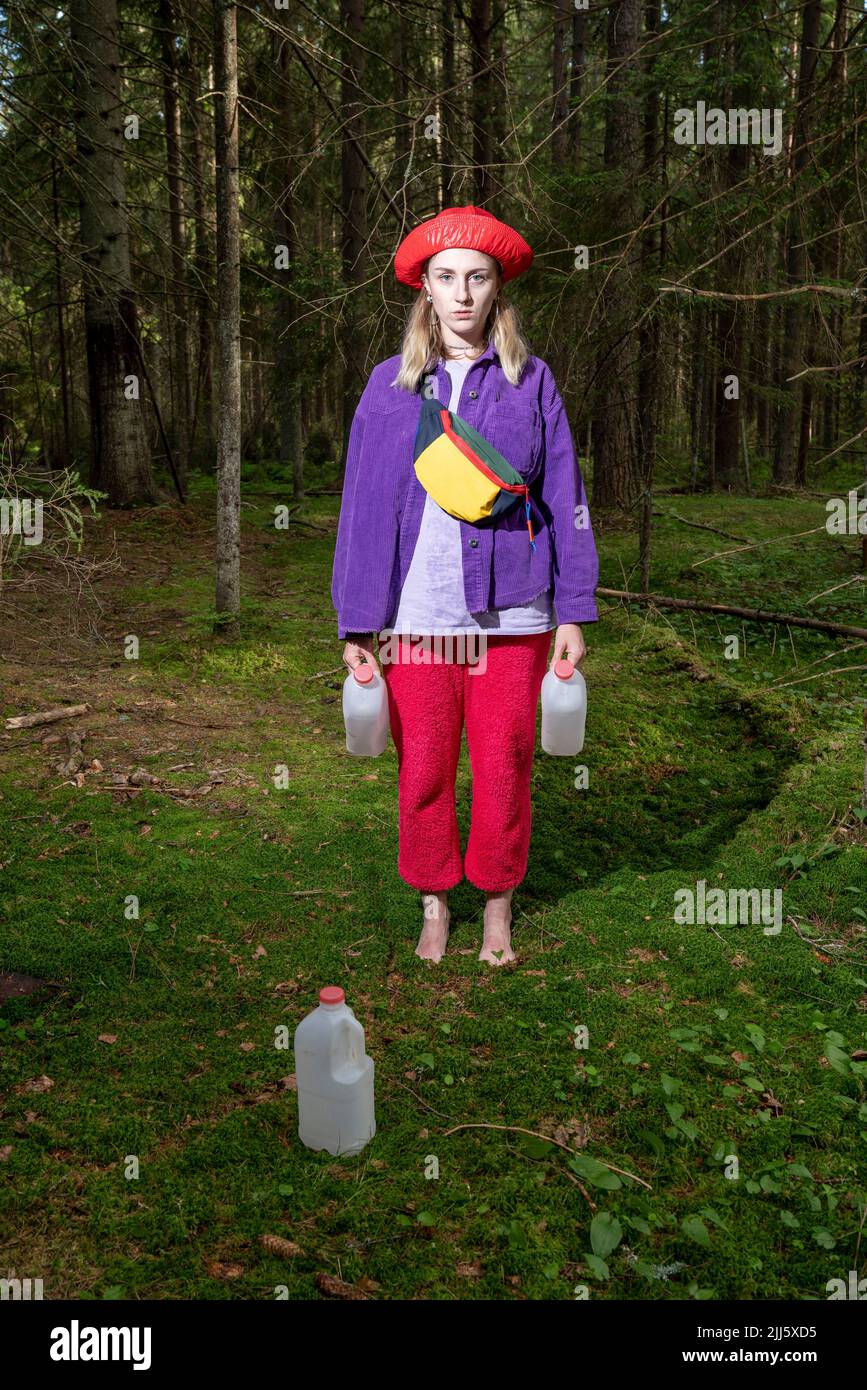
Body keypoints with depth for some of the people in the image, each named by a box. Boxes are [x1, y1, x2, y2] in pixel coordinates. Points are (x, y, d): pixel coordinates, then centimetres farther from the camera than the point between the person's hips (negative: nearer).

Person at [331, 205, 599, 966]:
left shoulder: (531, 382, 5)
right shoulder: (391, 383, 6)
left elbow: (565, 500, 5)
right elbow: (363, 507, 5)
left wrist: (573, 613, 0)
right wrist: (355, 623, 0)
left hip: (511, 616, 0)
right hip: (415, 616, 1)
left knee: (504, 773, 7)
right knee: (423, 775, 7)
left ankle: (498, 904, 28)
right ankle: (435, 904, 29)